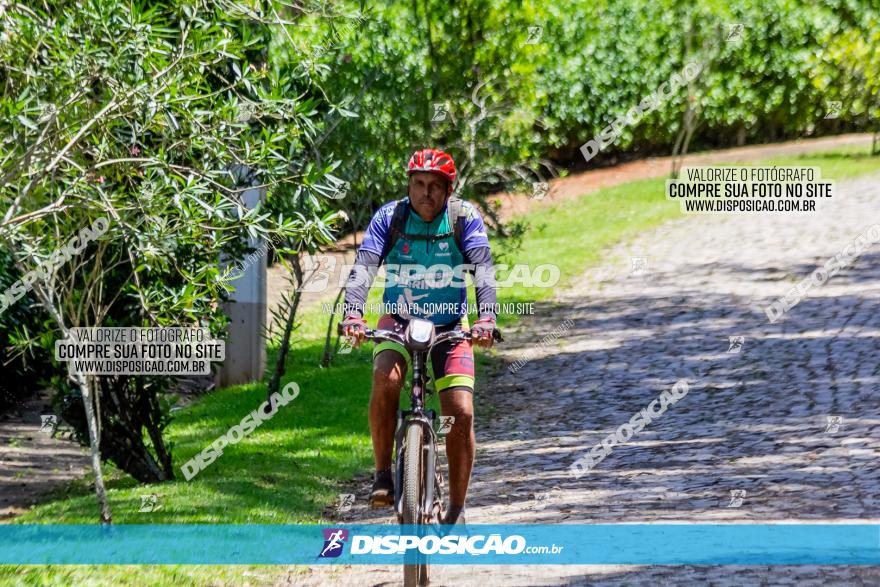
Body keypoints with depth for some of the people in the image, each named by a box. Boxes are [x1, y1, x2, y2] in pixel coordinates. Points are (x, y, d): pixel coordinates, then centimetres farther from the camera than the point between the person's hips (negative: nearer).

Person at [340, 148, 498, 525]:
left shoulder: (465, 218, -12)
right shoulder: (389, 217, -12)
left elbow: (484, 270, -23)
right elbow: (363, 268, -23)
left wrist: (485, 317, -41)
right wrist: (353, 314, -41)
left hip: (450, 325, 0)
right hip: (399, 320, 0)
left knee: (461, 413, -12)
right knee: (386, 379, -31)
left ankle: (456, 511, 3)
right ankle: (383, 473, -15)